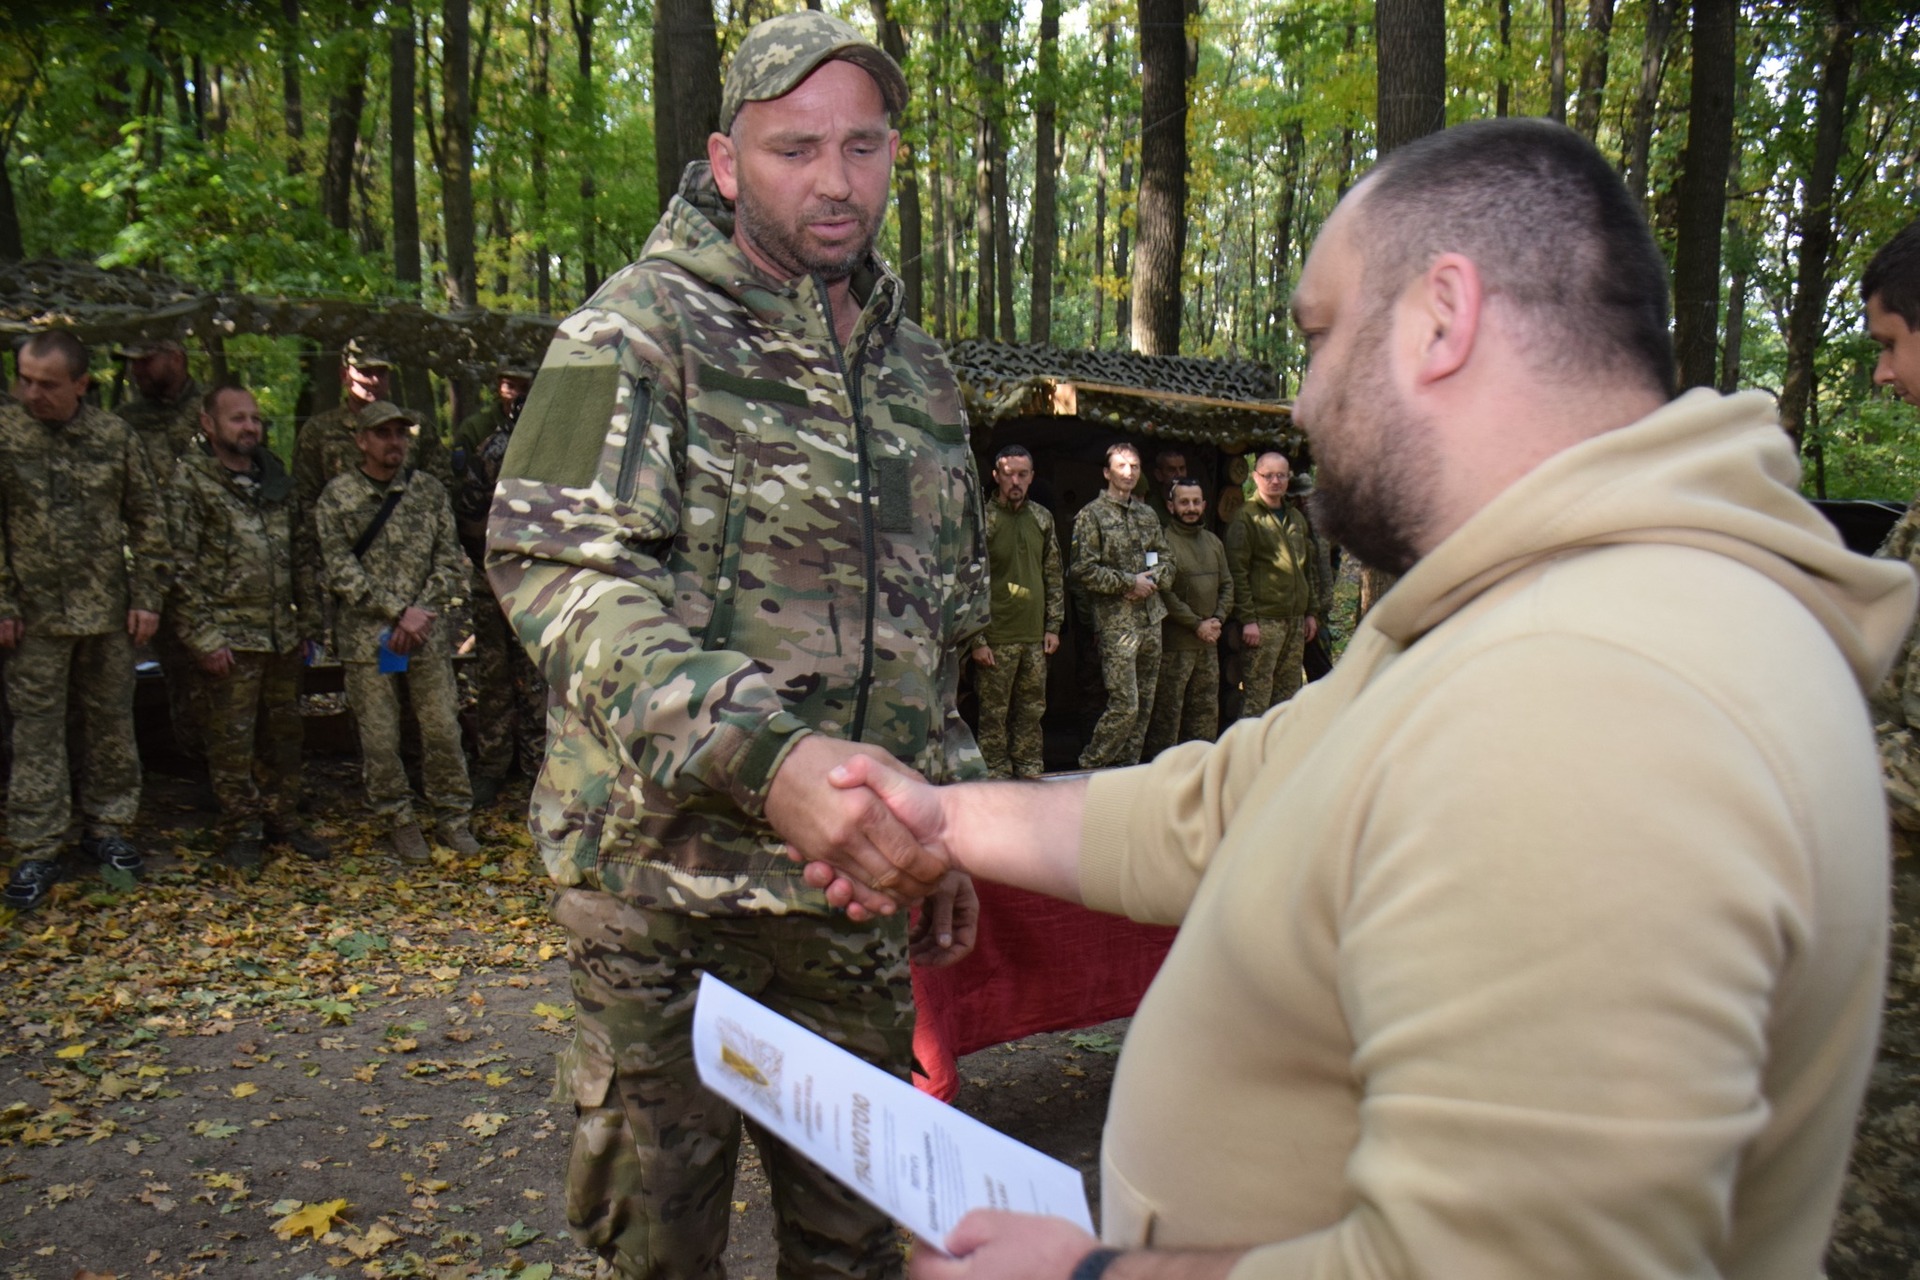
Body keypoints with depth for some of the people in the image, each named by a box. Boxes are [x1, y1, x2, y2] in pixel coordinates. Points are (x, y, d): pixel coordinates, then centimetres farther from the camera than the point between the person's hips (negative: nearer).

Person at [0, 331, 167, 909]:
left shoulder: (115, 435, 1)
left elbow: (148, 520, 6)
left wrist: (147, 597, 1)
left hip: (108, 612, 2)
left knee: (112, 723, 11)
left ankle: (107, 828, 26)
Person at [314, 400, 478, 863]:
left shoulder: (430, 491, 8)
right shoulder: (337, 496, 1)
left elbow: (449, 560, 6)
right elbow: (341, 571, -6)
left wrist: (423, 612, -8)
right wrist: (399, 611, -12)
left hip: (429, 633, 2)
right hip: (366, 634, -1)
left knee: (442, 727, 4)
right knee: (379, 734, 3)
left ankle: (451, 817, 17)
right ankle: (399, 821, 18)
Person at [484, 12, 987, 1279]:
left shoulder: (921, 371, 13)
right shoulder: (642, 329, -6)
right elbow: (558, 566, -21)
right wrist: (767, 756, -33)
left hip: (856, 887, 5)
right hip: (668, 873, -5)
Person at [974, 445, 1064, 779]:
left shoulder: (1042, 518, 9)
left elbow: (1054, 576, 15)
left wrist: (1053, 626, 9)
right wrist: (977, 639, -12)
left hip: (1035, 637, 5)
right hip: (996, 639, -5)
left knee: (1032, 711, 11)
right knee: (994, 714, 1)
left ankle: (1031, 775, 20)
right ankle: (997, 779, 9)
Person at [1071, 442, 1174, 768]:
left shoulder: (1148, 514, 16)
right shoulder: (1091, 515, -4)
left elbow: (1167, 560, 17)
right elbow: (1084, 571, -12)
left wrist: (1152, 581, -4)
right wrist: (1129, 582, -13)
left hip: (1151, 619, 7)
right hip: (1116, 622, -7)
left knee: (1145, 704, 9)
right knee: (1124, 705, -11)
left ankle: (1128, 765, 19)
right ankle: (1090, 767, 3)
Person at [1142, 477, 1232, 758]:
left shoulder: (1213, 542, 14)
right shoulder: (1164, 541, -10)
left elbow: (1227, 585, 16)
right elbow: (1164, 592, -15)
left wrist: (1218, 620, -1)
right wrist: (1197, 624, -13)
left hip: (1209, 641, 7)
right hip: (1175, 642, -7)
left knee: (1207, 708, 13)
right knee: (1168, 711, -4)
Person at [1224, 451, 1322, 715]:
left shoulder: (1297, 517, 17)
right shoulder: (1246, 518, -6)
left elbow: (1309, 569, 22)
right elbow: (1237, 572, -12)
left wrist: (1312, 612, 15)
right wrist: (1247, 619, -17)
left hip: (1296, 620, 7)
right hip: (1263, 620, -7)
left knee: (1289, 693, 11)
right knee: (1256, 695, -7)